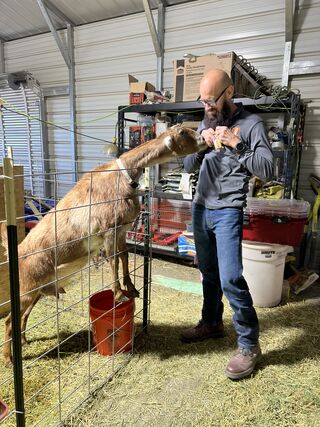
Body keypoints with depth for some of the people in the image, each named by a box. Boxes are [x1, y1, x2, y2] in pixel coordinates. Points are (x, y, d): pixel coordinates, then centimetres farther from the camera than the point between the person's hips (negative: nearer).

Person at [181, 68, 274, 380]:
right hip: (200, 208, 6)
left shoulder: (250, 124, -4)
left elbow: (267, 170, -11)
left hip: (227, 212, -6)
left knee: (230, 278, -9)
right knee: (208, 272, 16)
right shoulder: (206, 123, 14)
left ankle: (249, 345, 9)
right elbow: (188, 166, 12)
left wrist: (237, 144, -20)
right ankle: (211, 323, 35)